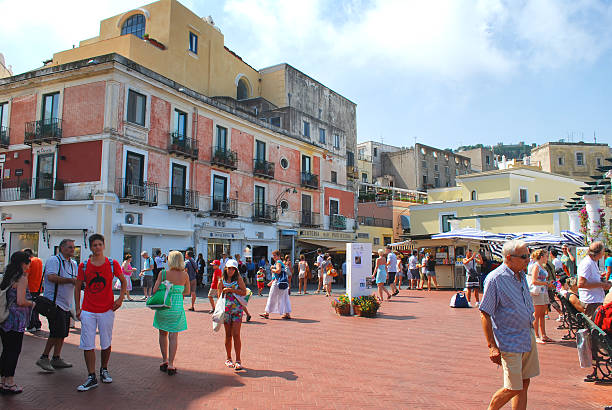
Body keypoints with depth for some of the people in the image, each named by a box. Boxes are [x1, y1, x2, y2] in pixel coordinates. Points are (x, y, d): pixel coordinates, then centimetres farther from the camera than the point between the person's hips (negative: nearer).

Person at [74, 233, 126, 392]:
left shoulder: (112, 264, -2)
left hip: (107, 310, -1)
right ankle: (91, 378, 9)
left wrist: (120, 298, -5)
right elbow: (77, 287, 9)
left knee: (106, 344, 10)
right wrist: (77, 308, 4)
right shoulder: (83, 266, 1)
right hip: (88, 311, 1)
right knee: (88, 345, 0)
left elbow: (123, 281, 9)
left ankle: (104, 370, 31)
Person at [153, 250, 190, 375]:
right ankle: (170, 364, 4)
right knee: (173, 336, 6)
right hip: (177, 308, 0)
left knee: (163, 334, 18)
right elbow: (187, 291, 7)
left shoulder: (163, 273, -9)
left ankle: (164, 361, 25)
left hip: (163, 307, 0)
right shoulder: (185, 275, -4)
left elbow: (155, 290, -8)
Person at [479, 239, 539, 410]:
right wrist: (492, 346, -20)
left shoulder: (521, 275, 8)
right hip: (510, 342, -8)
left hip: (528, 337, 8)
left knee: (524, 384, 12)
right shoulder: (495, 278, -18)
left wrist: (530, 333, 21)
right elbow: (484, 314, -18)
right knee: (513, 388, -1)